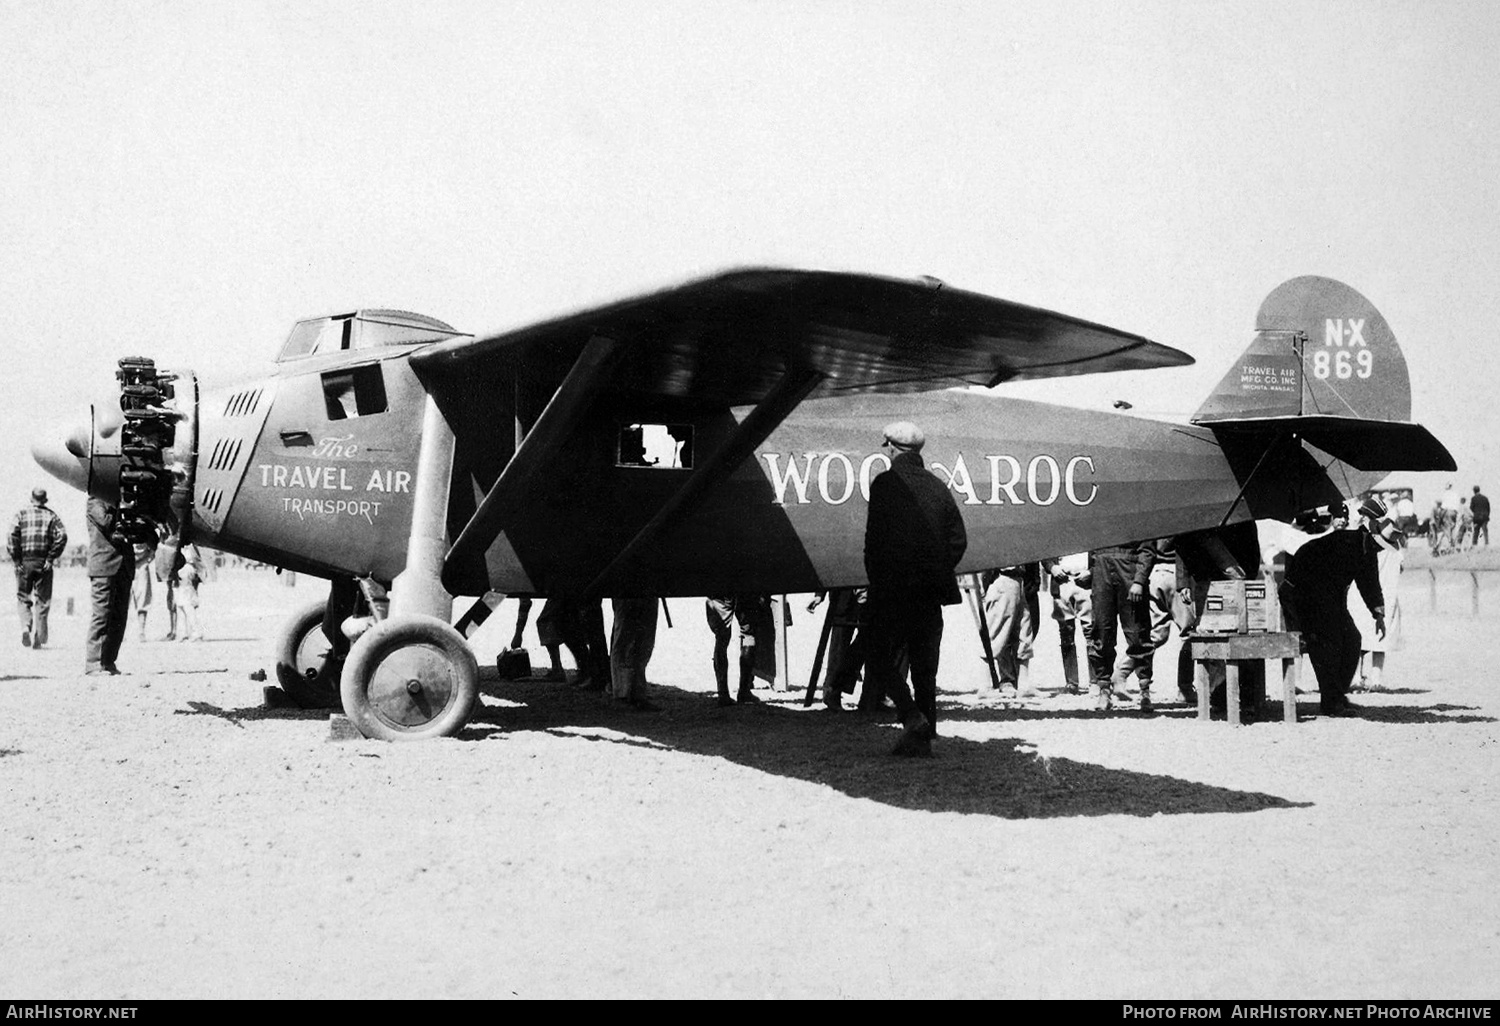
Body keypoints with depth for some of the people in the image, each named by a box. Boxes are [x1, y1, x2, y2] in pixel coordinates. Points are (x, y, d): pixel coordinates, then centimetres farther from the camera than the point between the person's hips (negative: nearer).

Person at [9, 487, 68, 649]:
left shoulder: (22, 513, 5)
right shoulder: (51, 516, 5)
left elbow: (13, 535, -8)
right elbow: (62, 536, -8)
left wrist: (16, 559, -3)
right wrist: (51, 558, -4)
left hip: (24, 562, 0)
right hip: (43, 563, 0)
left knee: (23, 599, 13)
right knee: (42, 601, 7)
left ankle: (25, 626, -10)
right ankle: (38, 637, 3)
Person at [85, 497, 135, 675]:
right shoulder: (95, 502, 4)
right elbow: (105, 521, -14)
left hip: (123, 565, 7)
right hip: (104, 565, -7)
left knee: (119, 618, 5)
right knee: (101, 615, -8)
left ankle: (108, 662, 10)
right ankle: (93, 663, -6)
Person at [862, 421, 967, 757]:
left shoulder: (885, 483, -6)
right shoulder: (938, 487, 8)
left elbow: (875, 539, -10)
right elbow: (959, 538, 6)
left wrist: (876, 582, 0)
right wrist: (939, 574, 14)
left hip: (894, 590, -5)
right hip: (931, 593, 5)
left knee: (880, 663, 4)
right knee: (925, 668, 10)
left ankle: (913, 717, -15)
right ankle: (923, 738, 9)